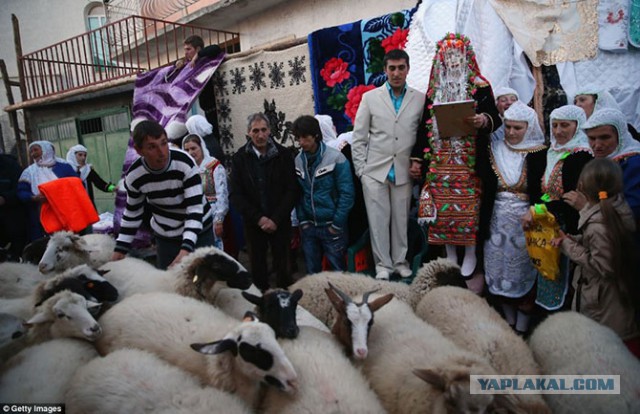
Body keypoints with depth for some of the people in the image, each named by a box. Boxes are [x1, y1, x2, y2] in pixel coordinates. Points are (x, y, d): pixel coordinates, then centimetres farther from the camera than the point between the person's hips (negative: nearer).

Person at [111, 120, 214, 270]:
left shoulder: (185, 164, -26)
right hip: (165, 237, 2)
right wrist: (121, 248, -1)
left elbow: (195, 210, -27)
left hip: (199, 232, -2)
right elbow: (132, 214, 3)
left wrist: (186, 249, -38)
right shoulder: (133, 176, -15)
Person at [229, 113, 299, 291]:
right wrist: (258, 218, -10)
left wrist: (276, 219, -11)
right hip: (253, 223, 1)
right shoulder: (239, 158, 0)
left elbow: (292, 190, -5)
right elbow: (235, 194, -2)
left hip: (280, 222, -1)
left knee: (282, 265, 5)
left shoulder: (284, 154, -3)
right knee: (258, 265, 7)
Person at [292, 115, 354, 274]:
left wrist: (337, 224, -11)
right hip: (308, 226, 4)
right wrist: (302, 220, -1)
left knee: (338, 268, 8)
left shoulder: (336, 158, -10)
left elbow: (346, 193, -11)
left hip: (331, 226, -4)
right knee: (312, 270, 14)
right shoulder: (297, 161, 3)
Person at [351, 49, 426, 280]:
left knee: (401, 218, 8)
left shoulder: (420, 99, 3)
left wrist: (420, 165, -1)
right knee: (378, 219, 4)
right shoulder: (370, 98, 3)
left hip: (404, 171, 1)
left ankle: (400, 261, 25)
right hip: (375, 170, 0)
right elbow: (359, 138, 3)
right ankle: (383, 264, 17)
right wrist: (361, 169, -1)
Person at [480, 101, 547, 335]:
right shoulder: (495, 149, 3)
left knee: (522, 270, 5)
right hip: (498, 221, 3)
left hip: (525, 221, -3)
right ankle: (509, 322, 28)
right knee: (500, 268, 11)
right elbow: (486, 188, 2)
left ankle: (521, 328, 21)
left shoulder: (540, 154, -5)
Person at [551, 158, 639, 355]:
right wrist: (574, 239, -4)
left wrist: (569, 246, -19)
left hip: (603, 296, -8)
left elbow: (603, 266, -26)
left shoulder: (598, 225, -32)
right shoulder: (618, 205, -7)